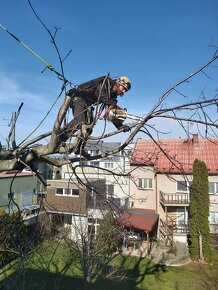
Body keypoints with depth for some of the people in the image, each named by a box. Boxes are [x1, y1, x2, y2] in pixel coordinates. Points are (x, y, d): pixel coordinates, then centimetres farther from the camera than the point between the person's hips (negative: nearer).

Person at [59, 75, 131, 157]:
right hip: (78, 98, -9)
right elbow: (100, 93, -35)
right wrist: (115, 105, -42)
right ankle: (59, 139, -20)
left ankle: (79, 148, 10)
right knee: (79, 121, -29)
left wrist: (120, 126, -9)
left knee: (88, 128, 0)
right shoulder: (106, 81, -15)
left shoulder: (112, 95, 7)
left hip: (87, 104, 9)